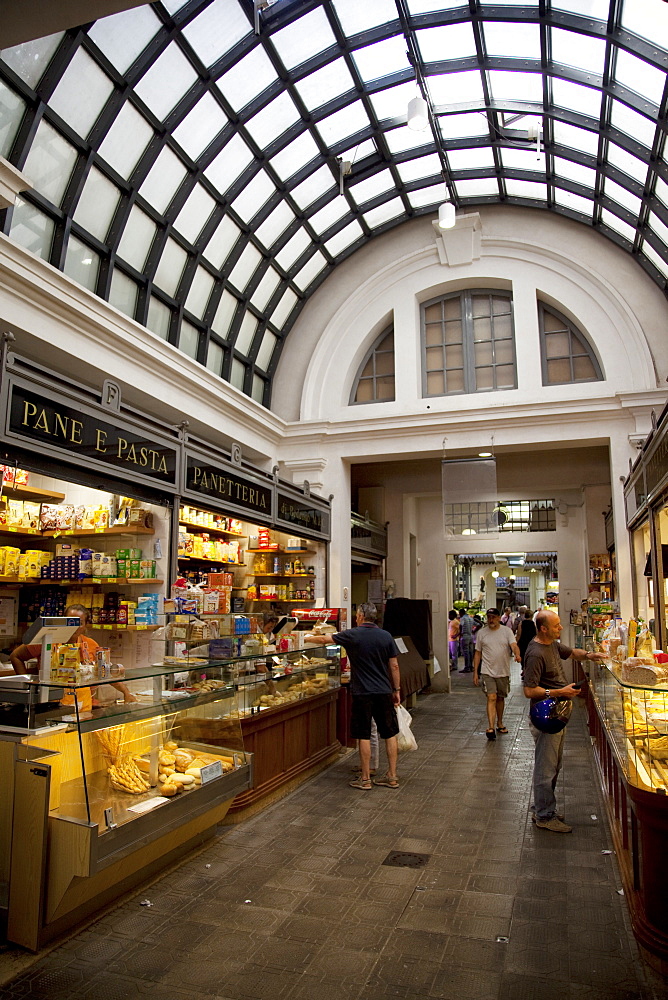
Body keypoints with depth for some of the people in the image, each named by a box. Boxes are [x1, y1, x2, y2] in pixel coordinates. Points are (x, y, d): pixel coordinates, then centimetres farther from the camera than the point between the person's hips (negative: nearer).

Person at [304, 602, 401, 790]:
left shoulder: (353, 635, -7)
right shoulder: (386, 636, 2)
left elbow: (324, 639, 4)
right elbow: (394, 665, 4)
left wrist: (307, 638, 21)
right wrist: (397, 690, 13)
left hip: (362, 692, -3)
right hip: (384, 692, 3)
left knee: (364, 736, 4)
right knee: (389, 734, 11)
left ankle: (365, 779, 11)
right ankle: (392, 777, 16)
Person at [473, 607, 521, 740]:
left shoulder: (507, 631, 0)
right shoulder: (481, 633, 2)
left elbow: (514, 645, -15)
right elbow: (478, 653, 7)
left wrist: (517, 654, -38)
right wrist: (475, 672, 4)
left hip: (503, 672, 1)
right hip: (487, 672, -1)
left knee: (500, 698, 14)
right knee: (491, 698, -12)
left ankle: (499, 723, 32)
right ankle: (491, 728, -14)